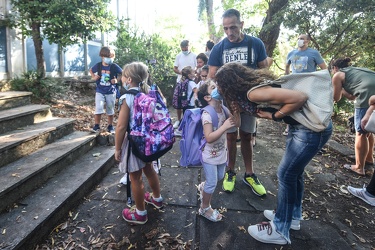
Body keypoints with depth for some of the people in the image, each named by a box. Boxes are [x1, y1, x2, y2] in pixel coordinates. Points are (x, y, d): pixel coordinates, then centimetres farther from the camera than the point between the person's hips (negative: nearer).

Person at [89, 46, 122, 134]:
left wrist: (117, 80, -14)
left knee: (110, 110, 10)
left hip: (111, 92, -1)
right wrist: (94, 77, 1)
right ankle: (97, 126, 9)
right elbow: (91, 70, 17)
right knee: (98, 109, -7)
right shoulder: (98, 65, -3)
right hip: (100, 91, 1)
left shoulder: (114, 67, -11)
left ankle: (110, 126, 24)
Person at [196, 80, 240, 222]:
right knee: (212, 183, 3)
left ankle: (203, 187, 51)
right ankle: (205, 208, 25)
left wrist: (236, 110, -15)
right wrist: (225, 126, -33)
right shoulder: (207, 114, -25)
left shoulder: (223, 109, -3)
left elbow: (237, 124, 1)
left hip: (221, 152, 7)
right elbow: (209, 138, -31)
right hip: (210, 155, -7)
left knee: (220, 177, 23)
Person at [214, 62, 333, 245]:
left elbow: (300, 98, -29)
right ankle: (293, 216, 38)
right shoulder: (254, 82, 1)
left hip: (313, 128, -10)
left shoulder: (254, 93, -25)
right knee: (294, 171, 19)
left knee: (286, 174, -1)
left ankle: (280, 230, 16)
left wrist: (274, 116, -19)